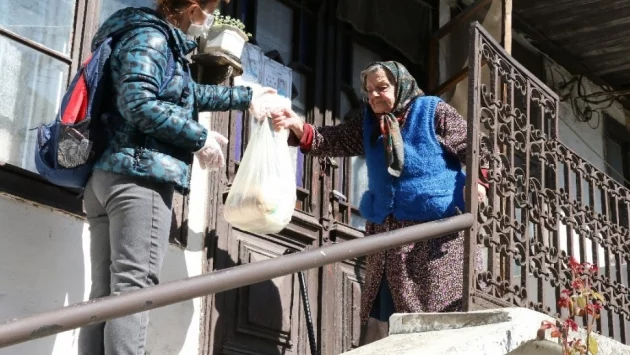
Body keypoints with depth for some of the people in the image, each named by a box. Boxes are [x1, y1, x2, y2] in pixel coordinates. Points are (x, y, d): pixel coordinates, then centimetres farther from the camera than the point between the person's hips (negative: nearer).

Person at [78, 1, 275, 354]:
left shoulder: (162, 42, 27)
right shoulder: (152, 36, -3)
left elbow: (191, 93, 44)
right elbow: (138, 102, -18)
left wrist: (246, 96, 54)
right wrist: (199, 138, -10)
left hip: (107, 175, 10)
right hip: (140, 175, -10)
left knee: (106, 294, 1)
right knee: (133, 287, -18)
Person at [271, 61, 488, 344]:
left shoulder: (434, 112, -2)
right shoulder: (369, 124, 13)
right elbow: (332, 141, 4)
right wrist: (299, 128, -13)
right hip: (389, 232, 6)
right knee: (382, 321, 8)